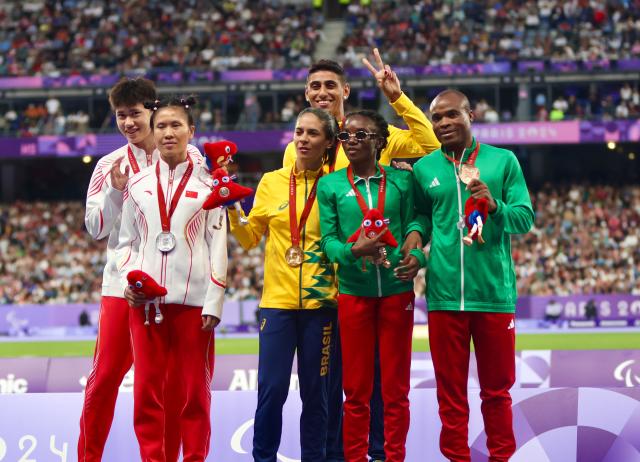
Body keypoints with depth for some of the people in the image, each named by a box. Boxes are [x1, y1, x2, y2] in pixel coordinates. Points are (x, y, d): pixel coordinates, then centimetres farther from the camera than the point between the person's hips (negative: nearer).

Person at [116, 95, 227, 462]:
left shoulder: (207, 183, 5)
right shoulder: (138, 185, 12)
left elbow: (218, 246, 2)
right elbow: (127, 242, 15)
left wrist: (214, 302, -5)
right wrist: (129, 278, -3)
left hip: (193, 298, -2)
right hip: (146, 298, 2)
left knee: (194, 389, 0)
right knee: (147, 387, 0)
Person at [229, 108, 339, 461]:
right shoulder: (272, 182, 6)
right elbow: (249, 238, 9)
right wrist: (232, 211, -6)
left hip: (320, 301, 0)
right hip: (278, 300, 0)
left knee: (315, 392, 4)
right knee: (272, 388, -5)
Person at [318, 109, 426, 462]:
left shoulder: (401, 181, 3)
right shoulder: (330, 185, 1)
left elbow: (411, 229, 1)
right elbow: (328, 240, -3)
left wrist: (416, 257, -20)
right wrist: (353, 250, -23)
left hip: (397, 291, 0)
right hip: (353, 292, 0)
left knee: (396, 388, 6)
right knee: (356, 390, 5)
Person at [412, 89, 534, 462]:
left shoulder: (504, 161, 1)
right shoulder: (423, 169, 6)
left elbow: (526, 218, -3)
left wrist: (495, 207, -21)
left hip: (495, 291, -1)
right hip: (445, 292, 1)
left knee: (497, 388, 8)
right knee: (450, 389, 7)